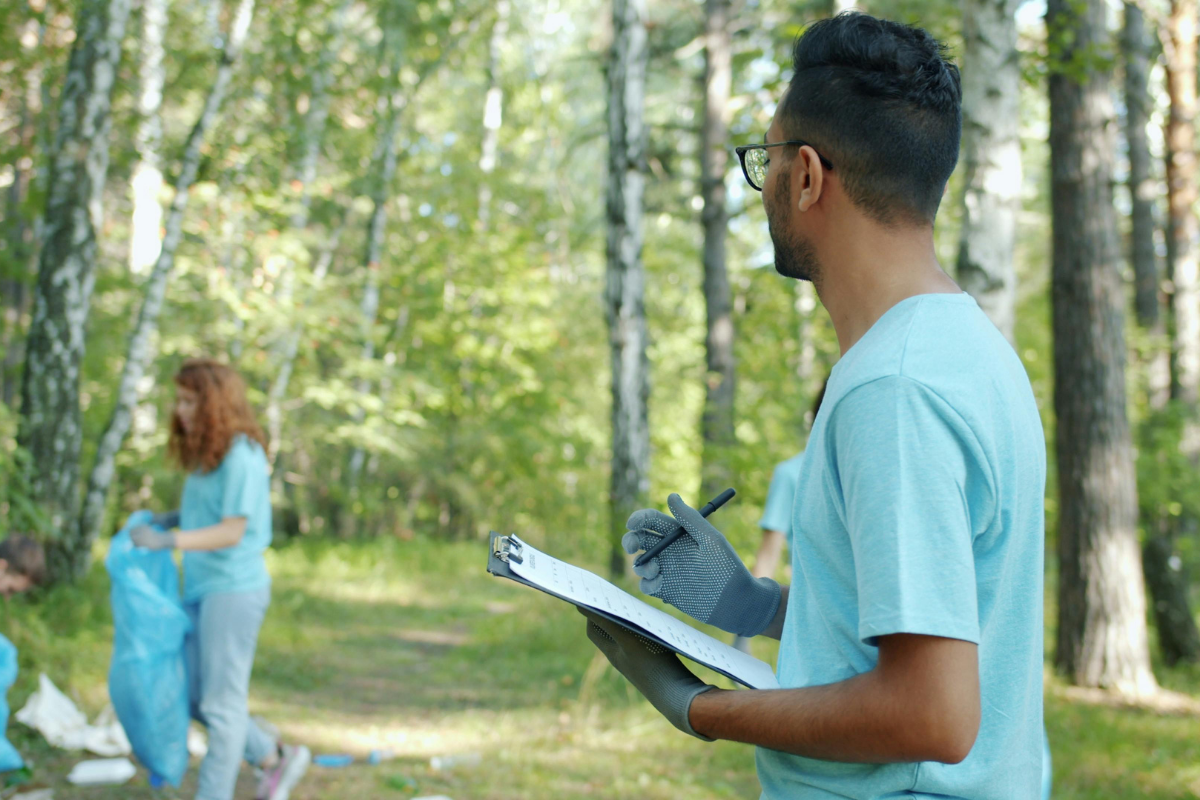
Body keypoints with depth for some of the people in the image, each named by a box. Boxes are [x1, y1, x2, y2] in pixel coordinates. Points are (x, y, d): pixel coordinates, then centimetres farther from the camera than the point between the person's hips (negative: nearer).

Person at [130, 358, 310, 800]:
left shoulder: (241, 456, -16)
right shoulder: (207, 454, 12)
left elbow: (232, 530, -20)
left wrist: (169, 541, -29)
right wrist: (171, 517, 3)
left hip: (234, 587, -10)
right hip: (202, 587, 10)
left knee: (222, 702, -1)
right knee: (193, 698, 14)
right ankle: (276, 760, 26)